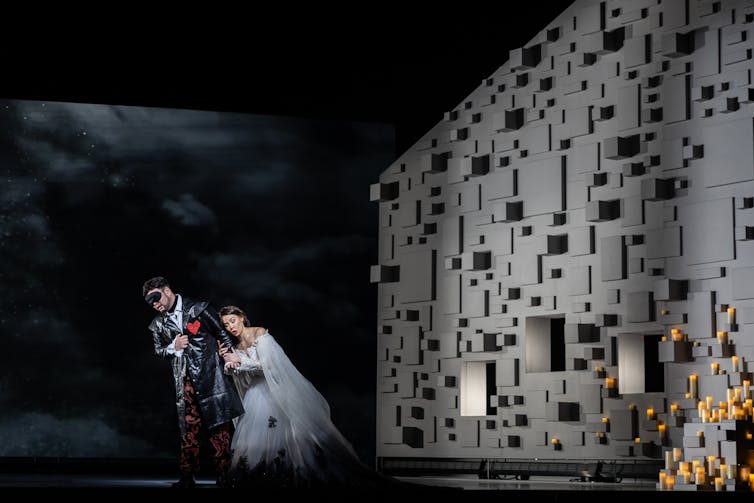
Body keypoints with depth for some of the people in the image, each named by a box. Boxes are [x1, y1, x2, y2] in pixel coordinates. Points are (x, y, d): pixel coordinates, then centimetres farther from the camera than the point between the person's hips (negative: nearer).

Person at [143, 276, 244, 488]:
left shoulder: (199, 309, 0)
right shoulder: (158, 324, 11)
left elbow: (223, 334, 4)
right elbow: (158, 351, 21)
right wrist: (173, 347, 1)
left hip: (210, 373, -3)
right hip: (186, 379, 3)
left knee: (220, 423, -3)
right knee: (189, 425, -1)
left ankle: (224, 473, 1)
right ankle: (188, 475, 2)